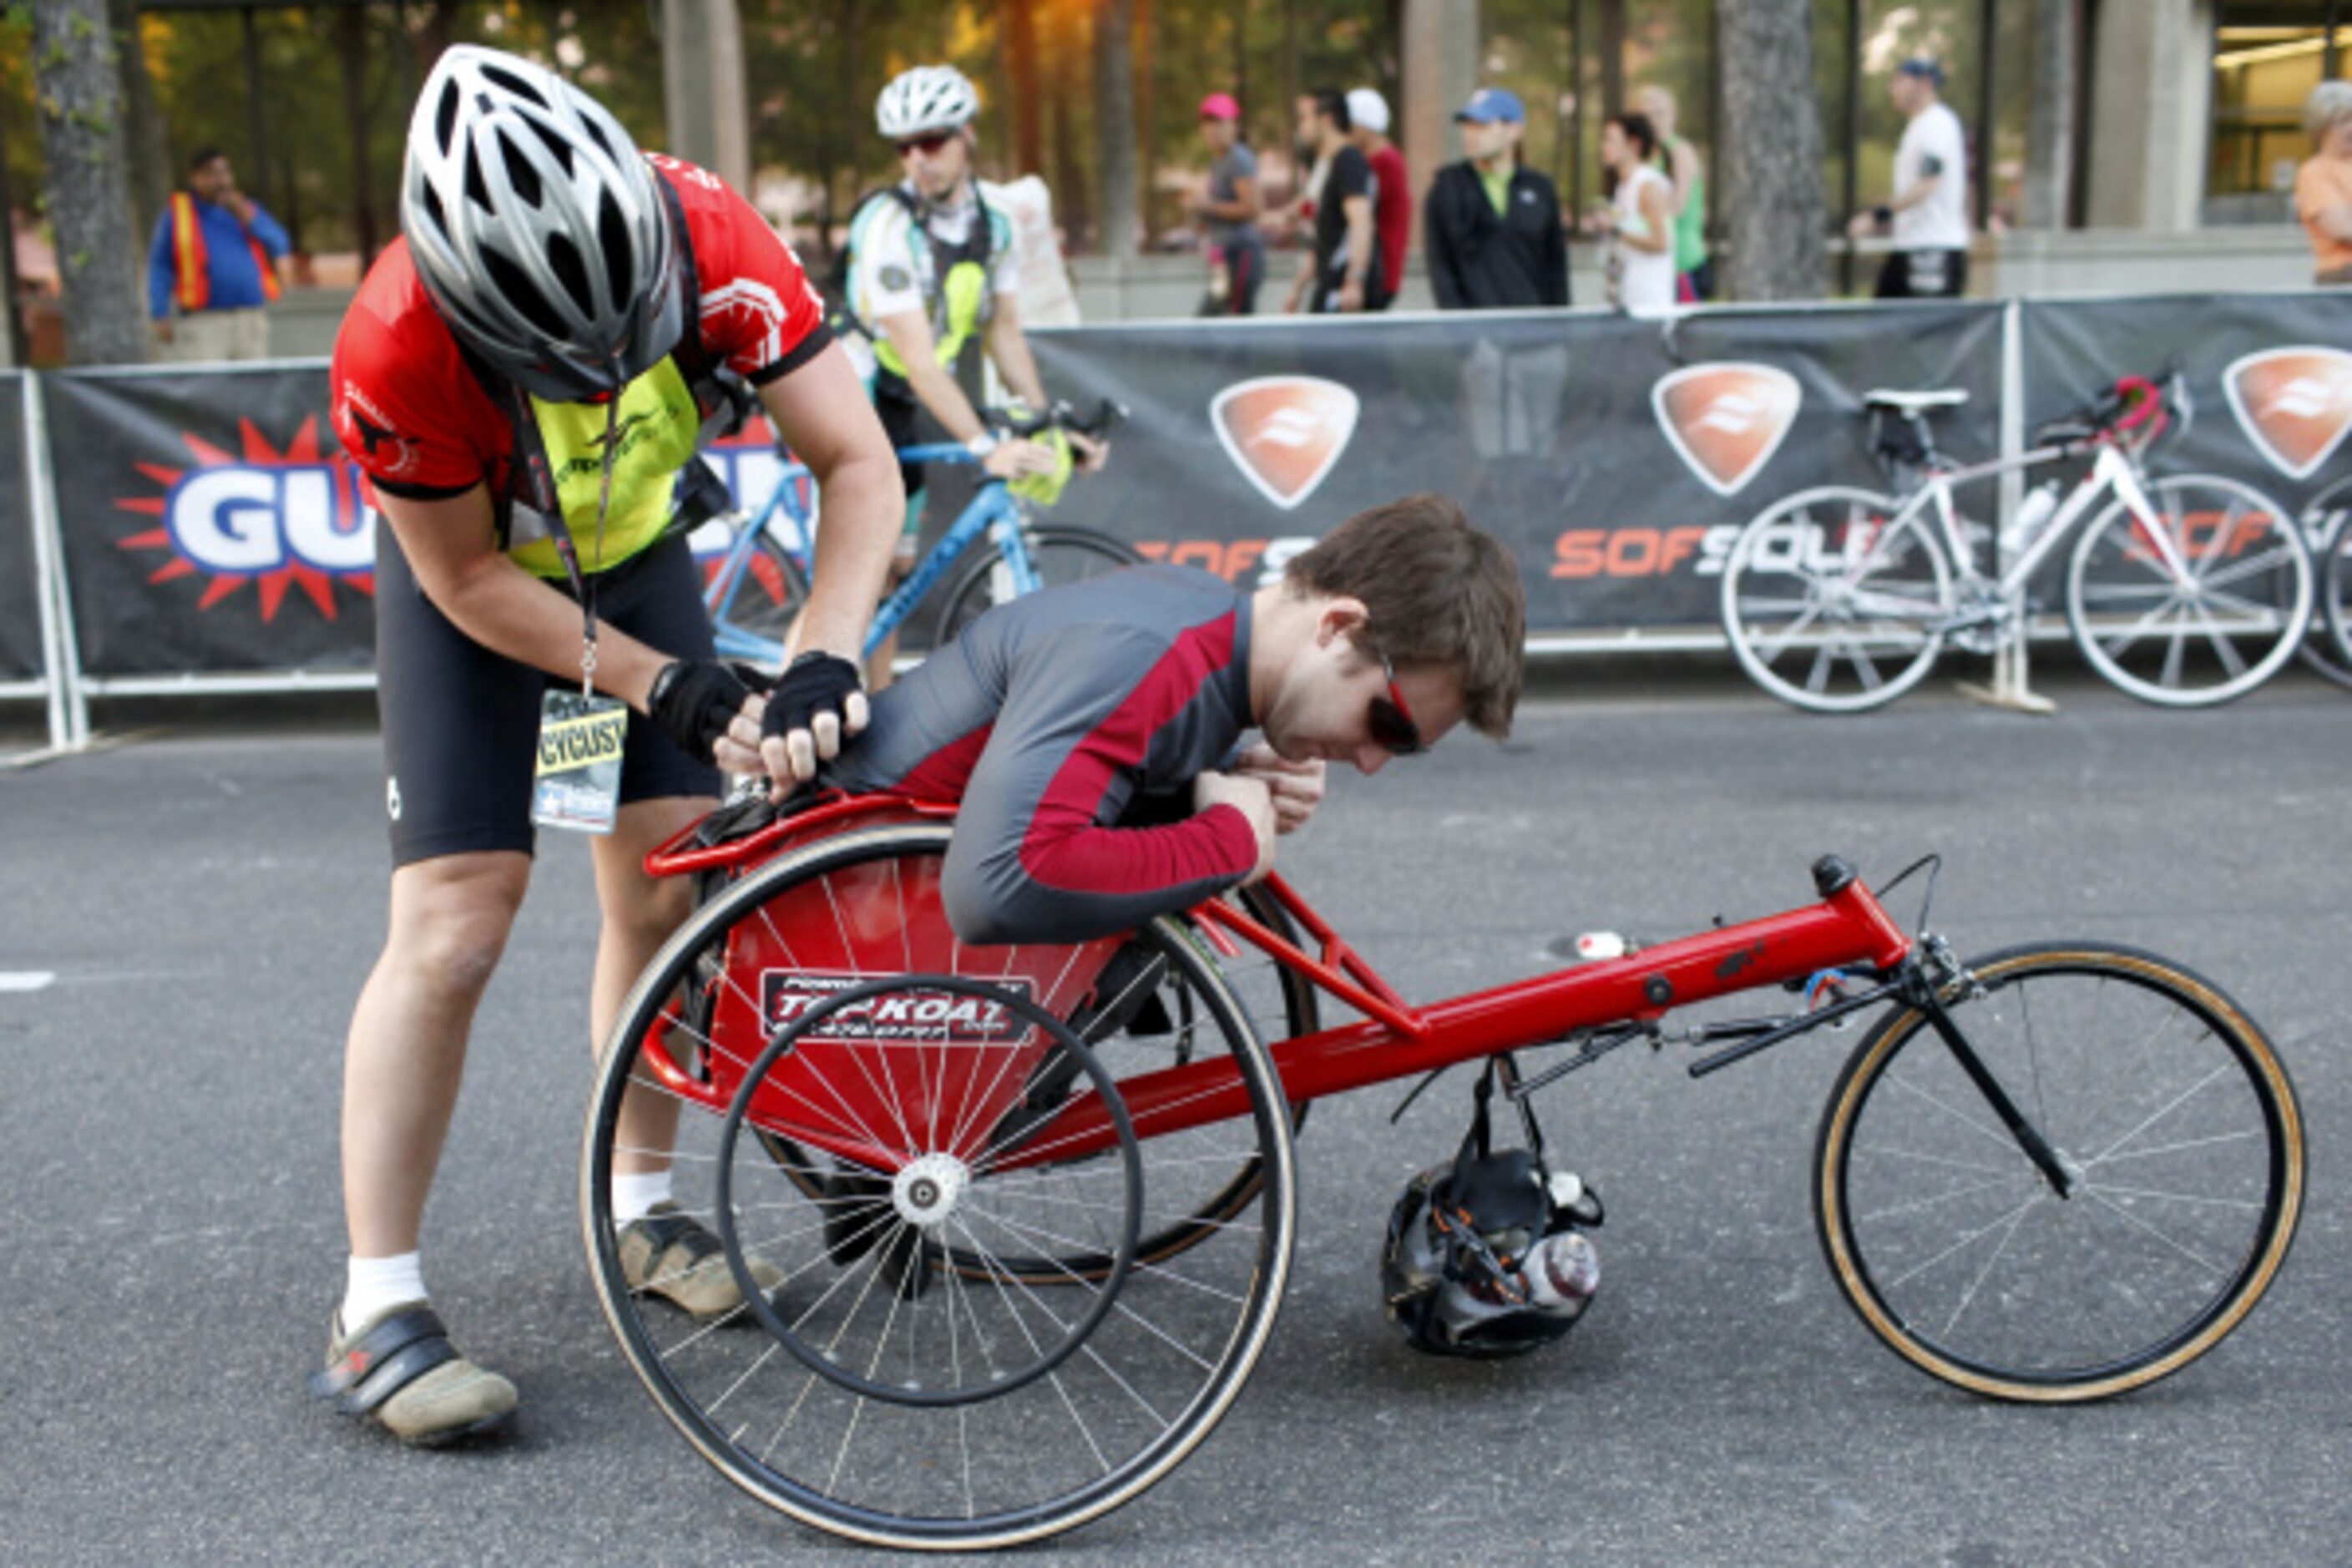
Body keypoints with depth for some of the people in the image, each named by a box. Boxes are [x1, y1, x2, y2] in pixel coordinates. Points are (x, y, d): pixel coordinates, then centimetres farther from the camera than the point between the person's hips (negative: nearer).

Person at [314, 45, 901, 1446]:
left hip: (632, 547, 4)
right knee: (454, 926, -12)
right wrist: (665, 682, -28)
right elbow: (467, 579, -23)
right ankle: (378, 1311, -2)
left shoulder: (705, 235, -34)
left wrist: (824, 660, -42)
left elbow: (858, 458, -28)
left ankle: (642, 1208, 21)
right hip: (470, 576, -3)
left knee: (668, 885, 2)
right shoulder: (395, 353, -38)